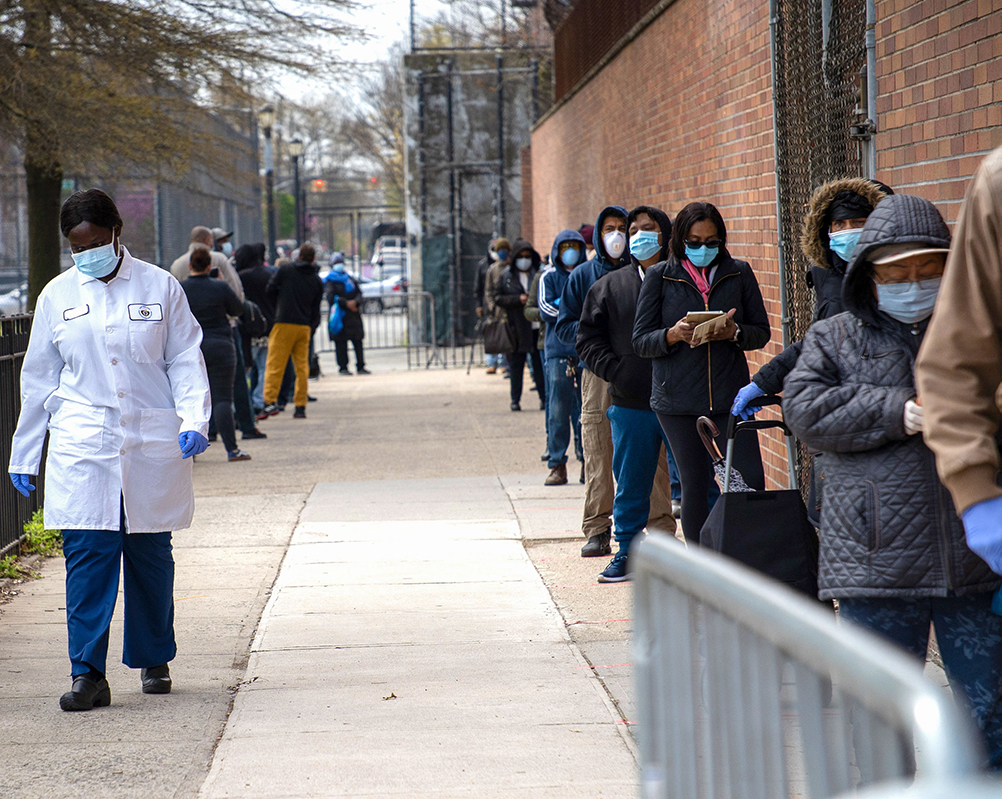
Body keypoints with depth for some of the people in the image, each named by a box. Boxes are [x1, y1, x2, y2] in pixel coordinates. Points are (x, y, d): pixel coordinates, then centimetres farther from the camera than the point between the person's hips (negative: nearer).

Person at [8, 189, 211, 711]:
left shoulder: (159, 287, 4)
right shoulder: (58, 295, 8)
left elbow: (185, 361, 6)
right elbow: (39, 377, 13)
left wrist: (194, 420, -10)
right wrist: (23, 453, 14)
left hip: (151, 447, 0)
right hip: (81, 448, 0)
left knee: (150, 554, 7)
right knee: (87, 555, -9)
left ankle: (154, 660, 24)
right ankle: (88, 674, -9)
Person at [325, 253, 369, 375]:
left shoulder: (350, 278, 18)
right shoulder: (330, 280, 1)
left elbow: (359, 292, 13)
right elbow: (330, 296, -12)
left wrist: (355, 302, -9)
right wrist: (346, 303, -18)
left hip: (353, 313, 5)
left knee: (358, 342, 4)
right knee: (341, 343, -5)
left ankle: (360, 367, 9)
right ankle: (343, 367, 0)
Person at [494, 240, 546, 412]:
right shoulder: (505, 276, 9)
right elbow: (498, 298, 3)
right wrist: (518, 299, -10)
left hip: (536, 327, -1)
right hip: (516, 328, 1)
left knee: (540, 365, -1)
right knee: (516, 366, 4)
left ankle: (544, 398, 6)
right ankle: (515, 399, 12)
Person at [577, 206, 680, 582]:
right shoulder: (609, 287, 10)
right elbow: (588, 339, 11)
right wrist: (617, 372, -4)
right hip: (630, 403, 3)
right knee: (630, 484, 9)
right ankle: (627, 553, 20)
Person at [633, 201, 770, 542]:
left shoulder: (739, 273, 7)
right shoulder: (659, 277, 4)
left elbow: (761, 332, 9)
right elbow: (641, 341, 1)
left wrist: (734, 332, -13)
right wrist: (674, 334, -18)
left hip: (730, 395, 1)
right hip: (678, 398, -1)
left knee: (752, 482, -9)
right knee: (695, 486, 4)